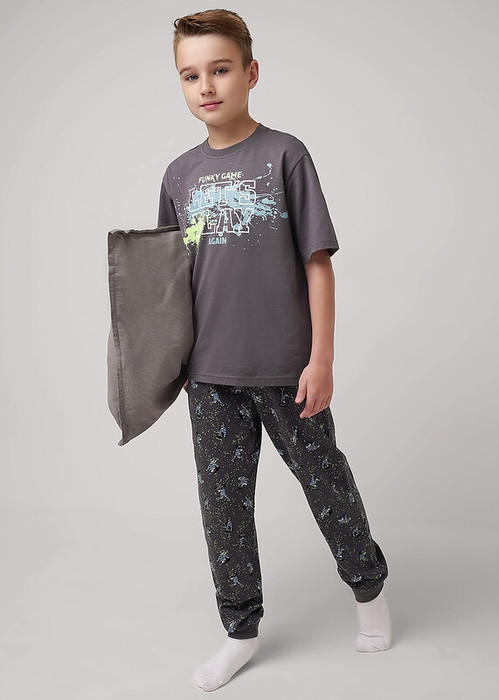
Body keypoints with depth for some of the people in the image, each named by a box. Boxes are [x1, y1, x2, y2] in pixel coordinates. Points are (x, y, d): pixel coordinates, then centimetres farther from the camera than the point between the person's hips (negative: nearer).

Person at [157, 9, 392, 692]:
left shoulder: (285, 154, -4)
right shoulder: (180, 174, 7)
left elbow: (318, 261, -6)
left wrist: (322, 358, -10)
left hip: (286, 366, -3)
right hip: (209, 372, 4)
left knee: (324, 480, 11)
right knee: (223, 500, 10)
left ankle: (369, 586, 38)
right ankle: (241, 630, 29)